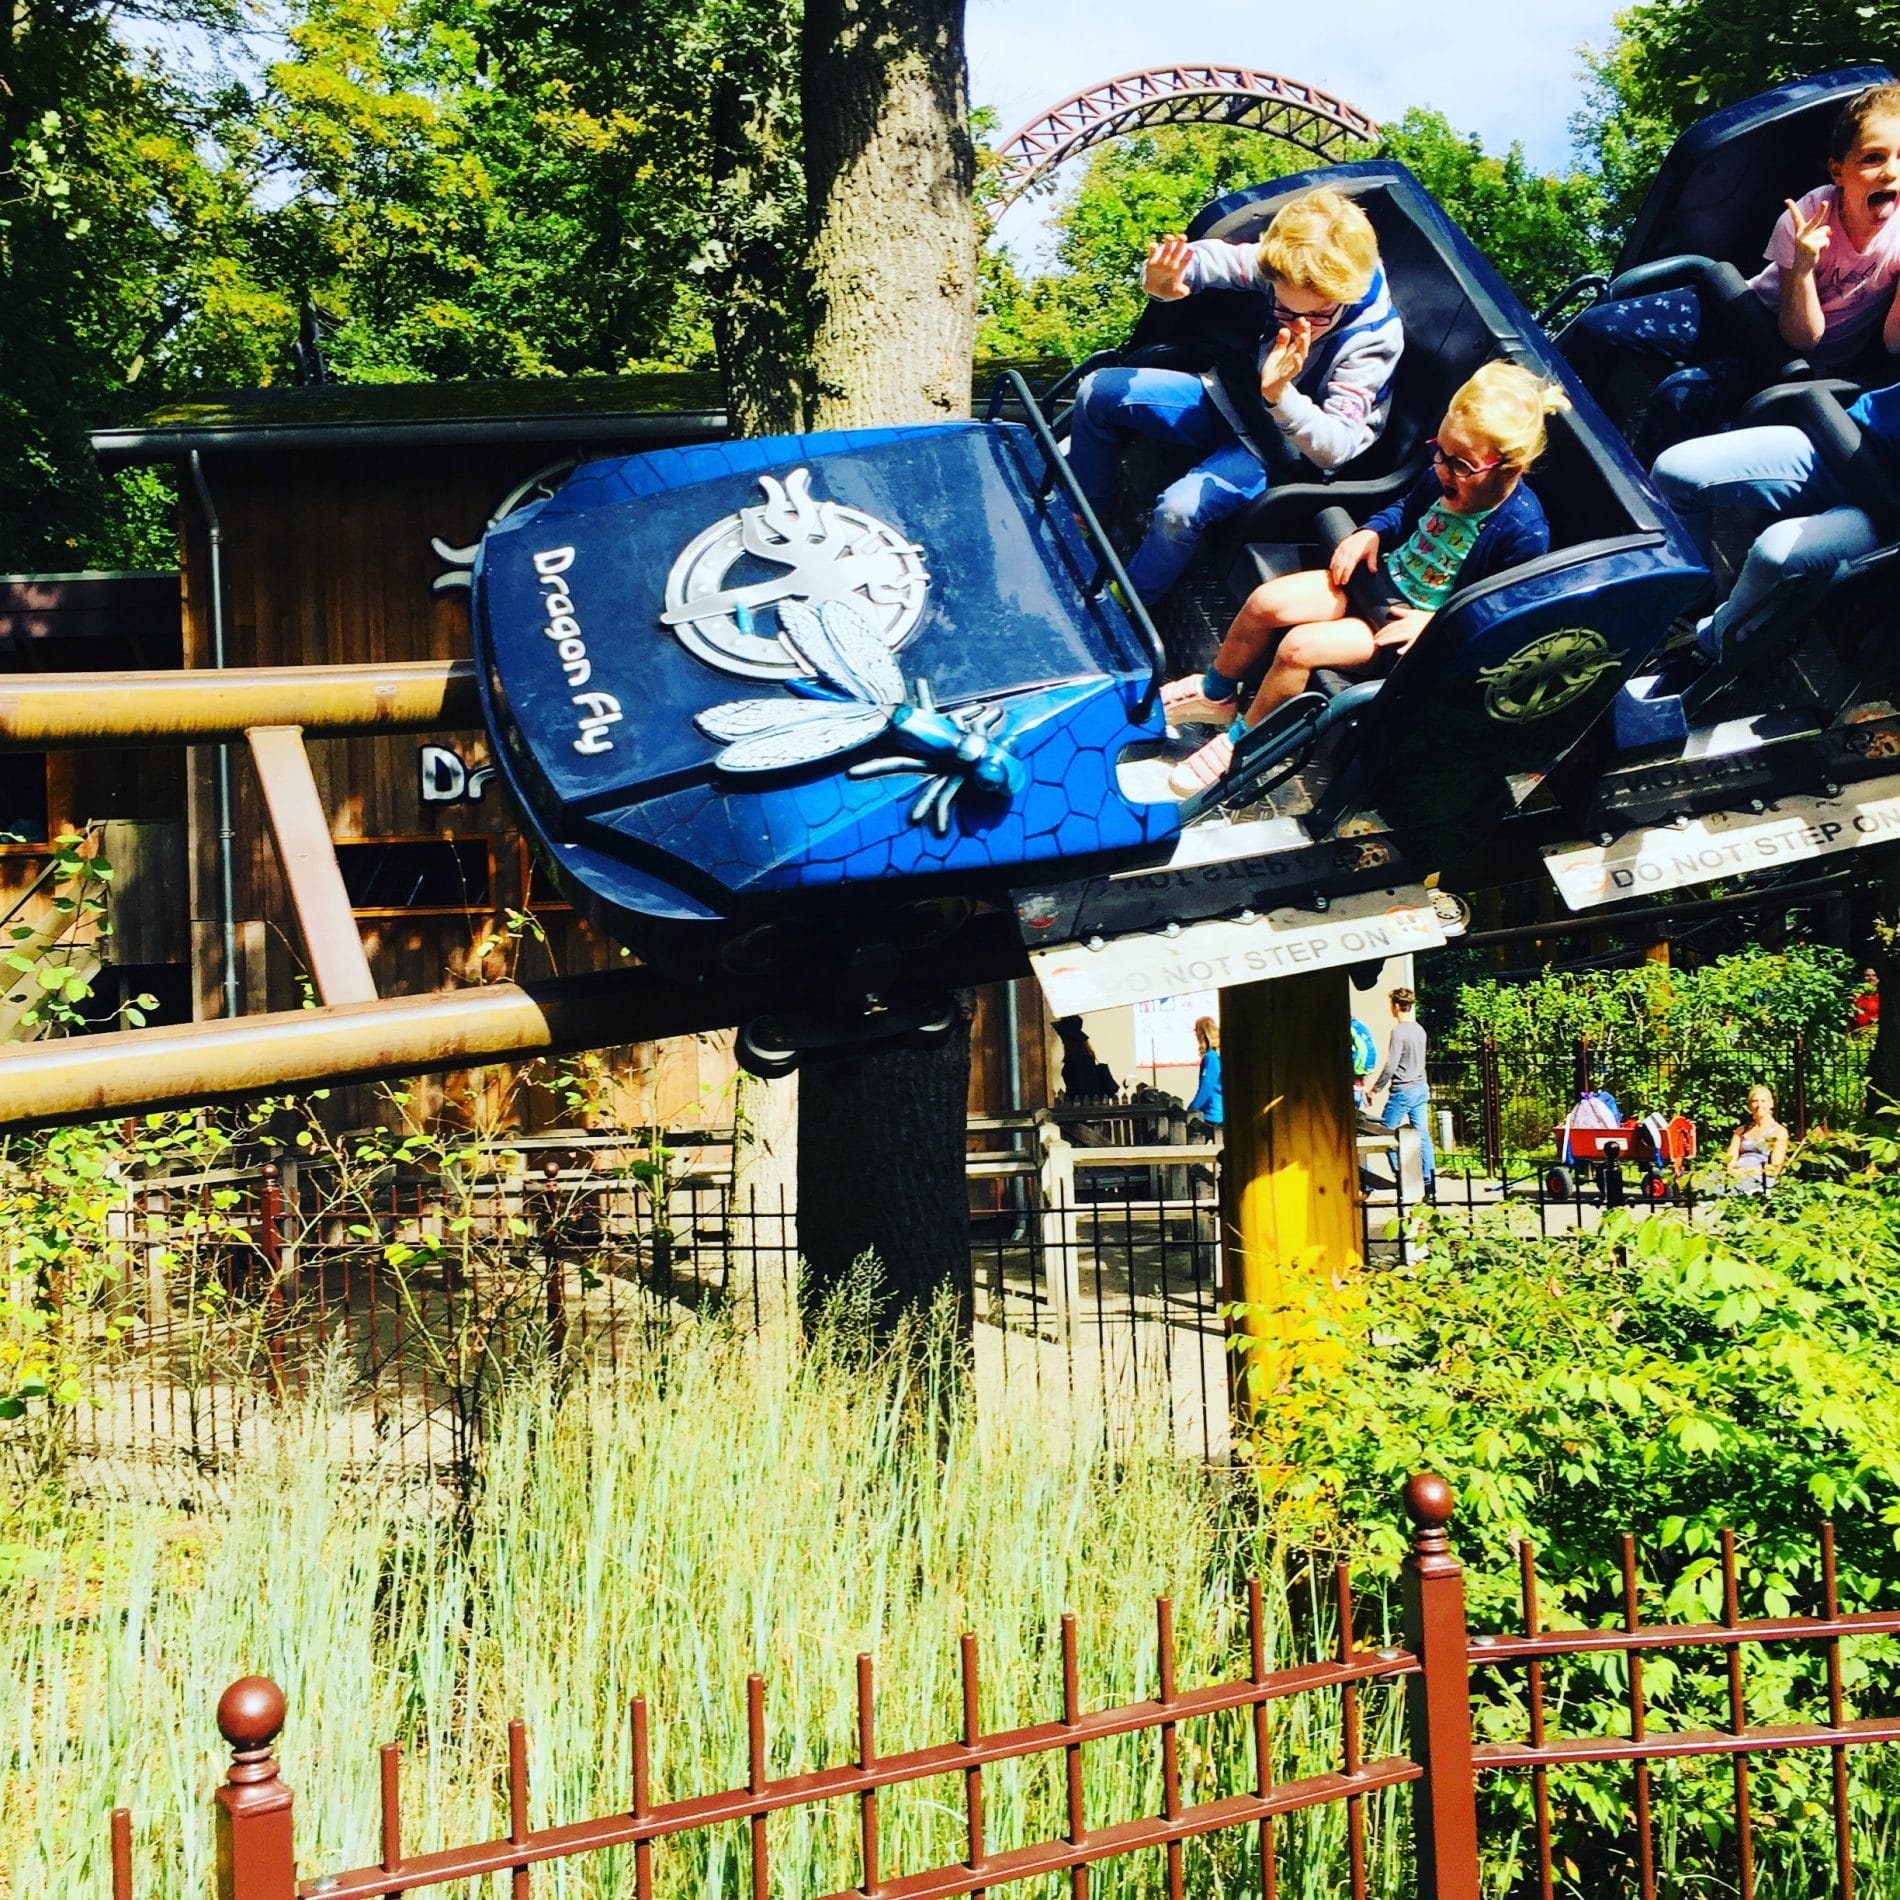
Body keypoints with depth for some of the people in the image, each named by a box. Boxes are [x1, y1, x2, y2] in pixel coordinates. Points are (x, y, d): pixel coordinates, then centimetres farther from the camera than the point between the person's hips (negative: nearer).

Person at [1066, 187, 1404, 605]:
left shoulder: (1373, 340, -30)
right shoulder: (1289, 266, -20)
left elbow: (1336, 447, -34)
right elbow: (1216, 259, -10)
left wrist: (1280, 395, -52)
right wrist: (1163, 281, -35)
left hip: (1281, 448, -6)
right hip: (1232, 401, 6)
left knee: (1181, 508, -30)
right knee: (1099, 393, 0)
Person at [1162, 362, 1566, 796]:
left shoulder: (1524, 532, -26)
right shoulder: (1447, 472, -7)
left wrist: (1435, 623, -26)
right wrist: (1371, 533, -2)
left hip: (1419, 627, -7)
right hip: (1381, 576, 7)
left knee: (1300, 646, -22)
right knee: (1266, 601, -6)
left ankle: (1239, 742, 2)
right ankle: (1215, 694, 19)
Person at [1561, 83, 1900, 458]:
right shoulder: (1807, 217, -21)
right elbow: (1799, 333, -18)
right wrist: (1803, 264, -37)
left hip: (1818, 357, -2)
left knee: (1681, 395, -30)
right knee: (1595, 328, -10)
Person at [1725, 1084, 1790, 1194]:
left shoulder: (1779, 1131, 12)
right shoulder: (1741, 1131, 28)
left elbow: (1775, 1168, 1)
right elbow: (1730, 1161, 15)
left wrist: (1751, 1171, -14)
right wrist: (1731, 1169, -10)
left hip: (1759, 1180, -4)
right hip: (1735, 1175, 4)